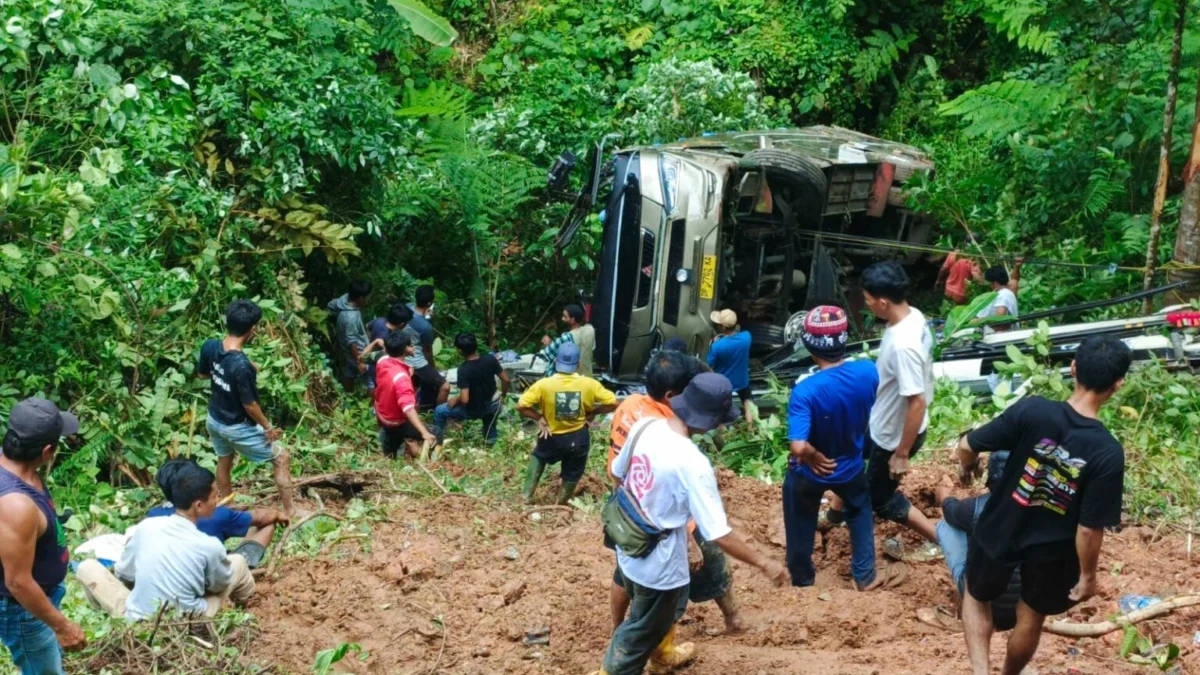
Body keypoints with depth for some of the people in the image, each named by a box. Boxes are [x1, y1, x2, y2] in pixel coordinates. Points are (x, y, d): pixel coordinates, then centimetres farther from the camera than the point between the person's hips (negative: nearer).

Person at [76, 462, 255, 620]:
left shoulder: (146, 526, -8)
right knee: (238, 562, 16)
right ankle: (241, 597, 45)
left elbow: (123, 574, 8)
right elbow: (220, 585, 7)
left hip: (136, 619, 1)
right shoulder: (210, 546, -14)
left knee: (87, 567, 17)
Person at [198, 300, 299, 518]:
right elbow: (249, 405, -25)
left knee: (224, 462, 30)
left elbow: (201, 373, 6)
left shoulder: (209, 347, -15)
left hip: (214, 420, 7)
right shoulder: (241, 365, -36)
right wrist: (268, 428, -10)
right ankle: (290, 511, 21)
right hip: (237, 428, -7)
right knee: (282, 458, 12)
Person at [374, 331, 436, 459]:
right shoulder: (401, 378, -40)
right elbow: (408, 409, -48)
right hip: (397, 422, -7)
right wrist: (425, 433, -55)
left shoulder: (382, 361, -18)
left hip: (381, 414, 8)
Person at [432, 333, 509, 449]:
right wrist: (503, 397, 13)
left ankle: (437, 443, 21)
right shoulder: (490, 359, -16)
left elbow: (464, 399, -31)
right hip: (490, 406, 4)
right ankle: (491, 438, 51)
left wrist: (456, 399, -9)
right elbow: (506, 380, -5)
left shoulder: (464, 370, -30)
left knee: (439, 412, 15)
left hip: (472, 411, -4)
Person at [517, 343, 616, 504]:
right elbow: (613, 403, -12)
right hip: (578, 438, 0)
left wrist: (539, 418, -8)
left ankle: (528, 495, 32)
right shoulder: (588, 384, -18)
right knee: (572, 474, 25)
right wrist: (591, 412, -1)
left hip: (552, 437, 0)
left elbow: (520, 406, -20)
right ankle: (562, 504, 44)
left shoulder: (544, 385, -21)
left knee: (539, 457, 33)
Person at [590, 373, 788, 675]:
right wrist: (764, 563, -18)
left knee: (659, 613, 35)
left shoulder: (644, 426, -11)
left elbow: (618, 473, 7)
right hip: (658, 564, -8)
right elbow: (718, 534, -30)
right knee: (639, 635, 15)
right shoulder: (692, 464, -33)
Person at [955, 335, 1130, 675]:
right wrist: (1087, 575, -4)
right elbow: (1089, 529, -21)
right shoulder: (1109, 452, -26)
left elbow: (967, 446, -16)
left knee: (977, 597, 28)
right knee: (1031, 617, 27)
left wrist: (967, 469, 7)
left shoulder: (1032, 410, -25)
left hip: (1000, 531, 0)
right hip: (1051, 549, 0)